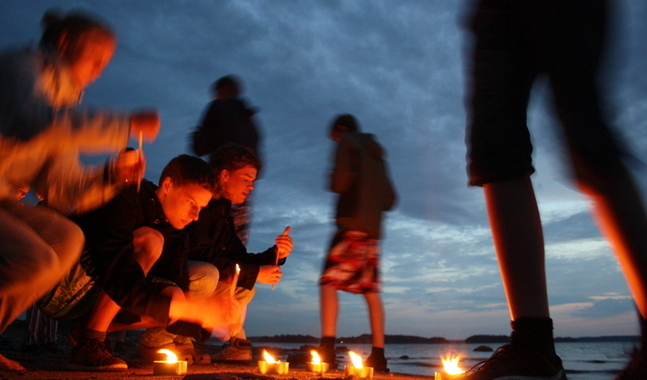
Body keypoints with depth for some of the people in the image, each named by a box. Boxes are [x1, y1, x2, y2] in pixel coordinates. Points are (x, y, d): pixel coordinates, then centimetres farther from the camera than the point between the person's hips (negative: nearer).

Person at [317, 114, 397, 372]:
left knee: (329, 281, -10)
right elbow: (390, 199, 21)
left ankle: (327, 348, -21)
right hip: (373, 229, 7)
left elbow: (340, 182, -11)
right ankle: (378, 354, 4)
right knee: (371, 290, 6)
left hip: (352, 224, -7)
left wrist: (333, 180, 9)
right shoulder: (376, 153, 25)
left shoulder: (346, 142, 5)